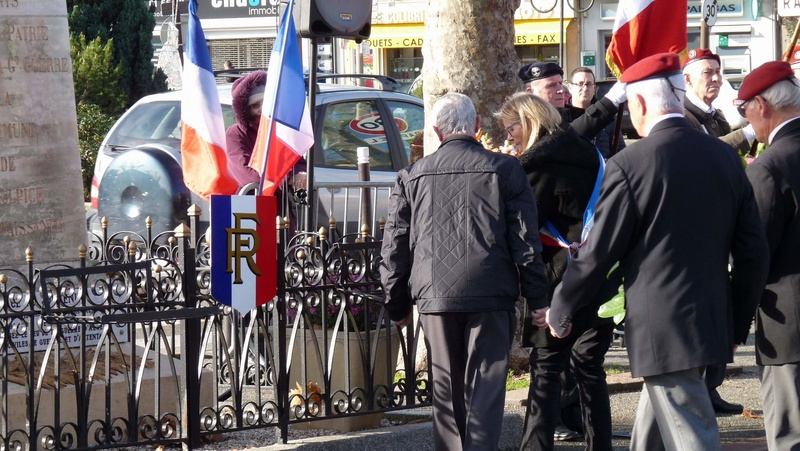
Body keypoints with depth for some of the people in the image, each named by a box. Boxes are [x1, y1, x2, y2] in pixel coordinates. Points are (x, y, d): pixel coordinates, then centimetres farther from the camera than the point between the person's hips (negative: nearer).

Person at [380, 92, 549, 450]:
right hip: (491, 295, -2)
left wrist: (398, 305, 17)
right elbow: (525, 241, -2)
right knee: (486, 385, -1)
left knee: (446, 390, 10)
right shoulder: (504, 169, -1)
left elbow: (395, 247, 8)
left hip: (435, 297, 2)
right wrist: (537, 299, 3)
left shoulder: (412, 176, 5)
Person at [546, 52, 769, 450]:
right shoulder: (725, 157, 4)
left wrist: (560, 312, 7)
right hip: (712, 324, 6)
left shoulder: (629, 165, -14)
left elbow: (597, 253, -9)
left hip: (662, 329, -6)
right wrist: (737, 324, 18)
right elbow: (754, 251, 7)